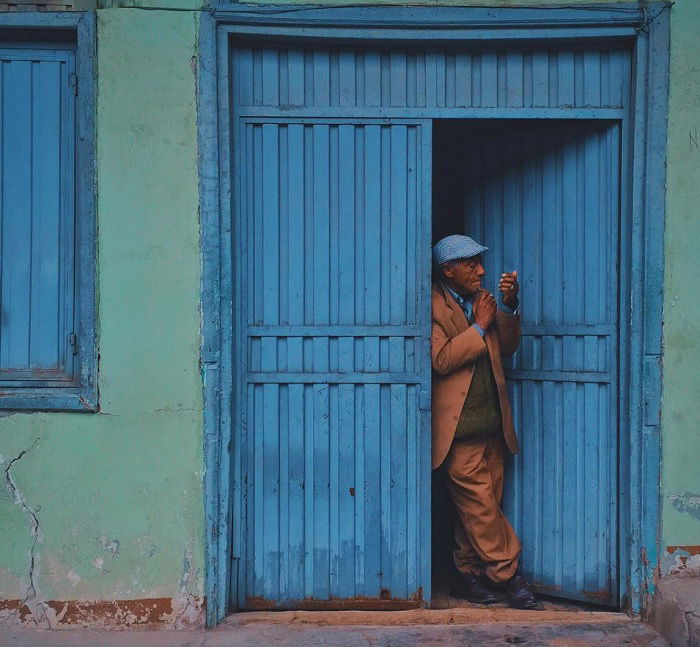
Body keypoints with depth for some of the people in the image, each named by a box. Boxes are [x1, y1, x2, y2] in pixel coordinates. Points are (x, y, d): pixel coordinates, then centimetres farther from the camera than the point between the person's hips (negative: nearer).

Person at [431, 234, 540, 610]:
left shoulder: (483, 299, 16)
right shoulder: (433, 305, -7)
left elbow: (507, 348, 12)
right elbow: (441, 360, -17)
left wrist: (509, 307, -1)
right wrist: (479, 327, -12)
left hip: (491, 423, 7)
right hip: (458, 426, -7)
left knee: (480, 508, 9)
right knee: (479, 504, -4)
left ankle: (467, 576, 19)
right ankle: (509, 575, 5)